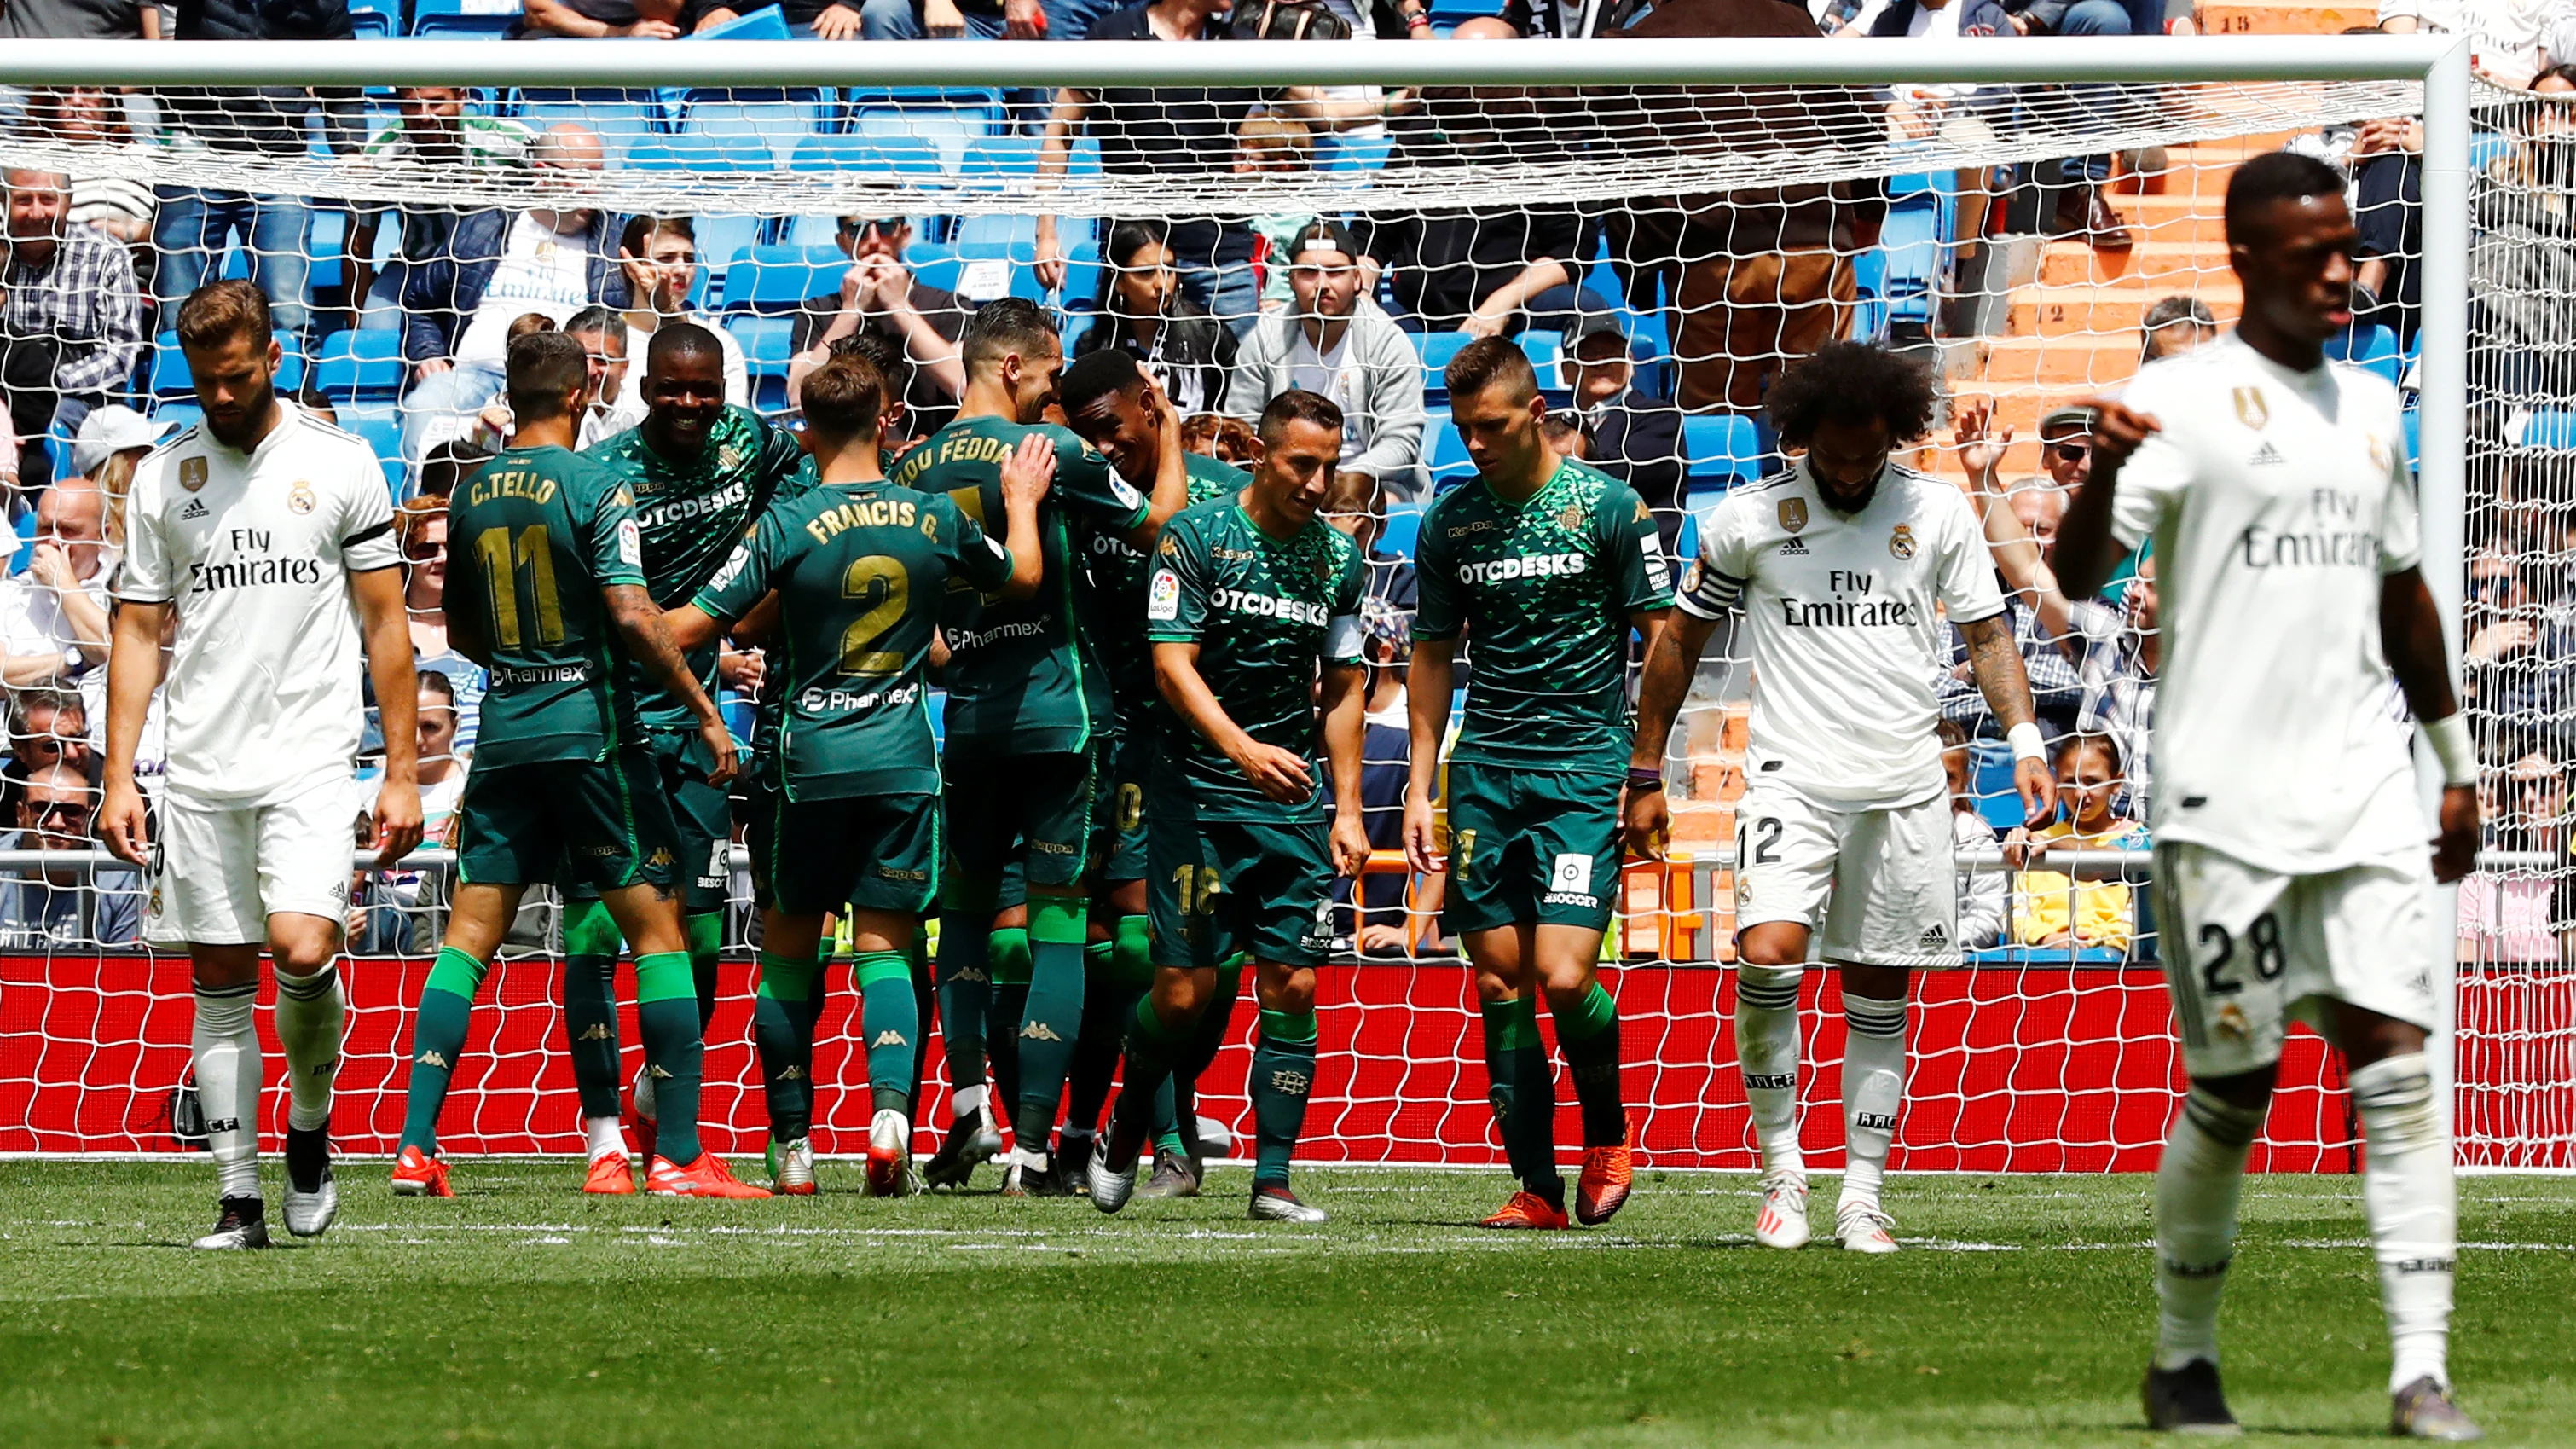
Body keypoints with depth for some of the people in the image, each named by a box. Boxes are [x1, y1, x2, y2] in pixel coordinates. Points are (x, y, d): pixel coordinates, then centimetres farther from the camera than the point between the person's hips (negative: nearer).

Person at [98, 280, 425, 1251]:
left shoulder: (338, 463, 2)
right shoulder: (163, 475, 8)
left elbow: (385, 623, 5)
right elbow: (139, 631, 10)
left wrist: (402, 772, 0)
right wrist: (118, 778, 2)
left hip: (309, 758, -3)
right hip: (200, 768, 3)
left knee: (302, 949, -19)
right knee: (219, 982, 2)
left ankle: (310, 1123, 7)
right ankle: (239, 1197, 6)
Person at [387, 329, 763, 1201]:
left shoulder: (470, 494, 7)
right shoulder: (595, 489, -10)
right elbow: (633, 617, -17)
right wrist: (705, 712, -10)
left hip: (504, 730, 5)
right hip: (592, 728, -5)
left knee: (470, 931, 6)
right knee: (656, 926, 2)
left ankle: (416, 1148, -2)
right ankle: (678, 1156, 0)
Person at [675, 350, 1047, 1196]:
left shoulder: (790, 524, -10)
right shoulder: (935, 517, 0)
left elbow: (690, 627, -10)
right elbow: (1021, 578, 19)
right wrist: (1022, 499, 35)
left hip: (808, 761, -2)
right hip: (902, 762, 2)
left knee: (788, 953, 11)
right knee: (884, 948, 4)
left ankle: (793, 1145, 12)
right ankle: (890, 1107, -20)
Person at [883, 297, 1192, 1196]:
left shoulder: (913, 468, 5)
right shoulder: (1050, 451, -9)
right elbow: (1159, 528, 2)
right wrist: (1170, 441, 15)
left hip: (959, 717, 4)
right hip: (1055, 715, -4)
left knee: (964, 914, 16)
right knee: (1058, 925, 0)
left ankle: (968, 1105, -2)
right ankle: (1032, 1146, -6)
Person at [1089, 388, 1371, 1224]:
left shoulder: (1339, 559, 8)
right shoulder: (1197, 537, -7)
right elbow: (1172, 665, -12)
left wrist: (1347, 808, 8)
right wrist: (1243, 749, -27)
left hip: (1295, 799, 4)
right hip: (1200, 790, -4)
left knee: (1294, 983, -4)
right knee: (1186, 990, -6)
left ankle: (1273, 1178, 0)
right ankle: (1126, 1129, 21)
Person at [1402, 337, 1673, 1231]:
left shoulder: (1608, 508, -3)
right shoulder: (1450, 521, 8)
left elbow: (1661, 641, 1)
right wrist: (1420, 788, 12)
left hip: (1584, 769, -4)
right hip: (1484, 773, 4)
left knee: (1562, 976, -15)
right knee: (1499, 982, 0)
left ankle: (1607, 1133, 11)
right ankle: (1537, 1185, 5)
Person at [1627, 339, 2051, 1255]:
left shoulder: (1938, 512, 4)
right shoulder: (1749, 519, 1)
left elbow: (1988, 634, 10)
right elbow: (1680, 641, 10)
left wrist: (2024, 741, -5)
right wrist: (1646, 776, 9)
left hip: (1904, 789, 2)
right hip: (1792, 781, -2)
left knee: (1878, 997, 5)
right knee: (1767, 955, -22)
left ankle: (1862, 1196, 14)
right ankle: (1781, 1168, -8)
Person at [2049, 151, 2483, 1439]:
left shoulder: (2370, 407, 14)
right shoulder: (2185, 400, -5)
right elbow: (2079, 576, -16)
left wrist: (2456, 761, 27)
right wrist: (2103, 472, -36)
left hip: (2365, 794, 5)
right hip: (2225, 801, -5)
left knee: (2396, 1064, -7)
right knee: (2233, 1089, 1)